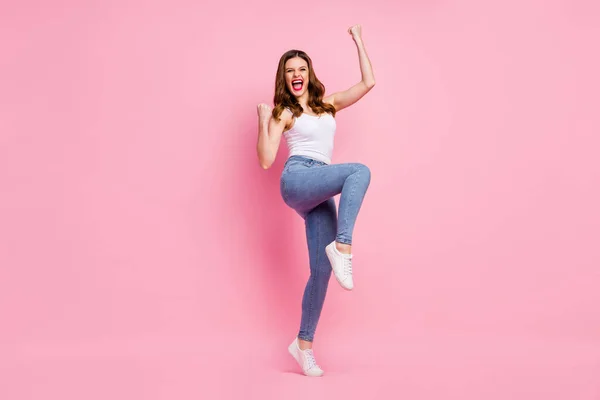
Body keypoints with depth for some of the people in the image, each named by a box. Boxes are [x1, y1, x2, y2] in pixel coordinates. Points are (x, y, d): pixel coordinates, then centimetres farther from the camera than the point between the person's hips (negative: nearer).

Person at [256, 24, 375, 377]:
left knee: (322, 269, -3)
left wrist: (359, 43, 20)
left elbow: (368, 83, 17)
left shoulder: (328, 104, 23)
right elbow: (266, 160, 1)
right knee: (360, 171, -30)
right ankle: (342, 245, -36)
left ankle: (304, 344, 7)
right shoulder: (283, 113, 10)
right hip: (297, 180, -5)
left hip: (320, 196, 5)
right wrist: (263, 122, -8)